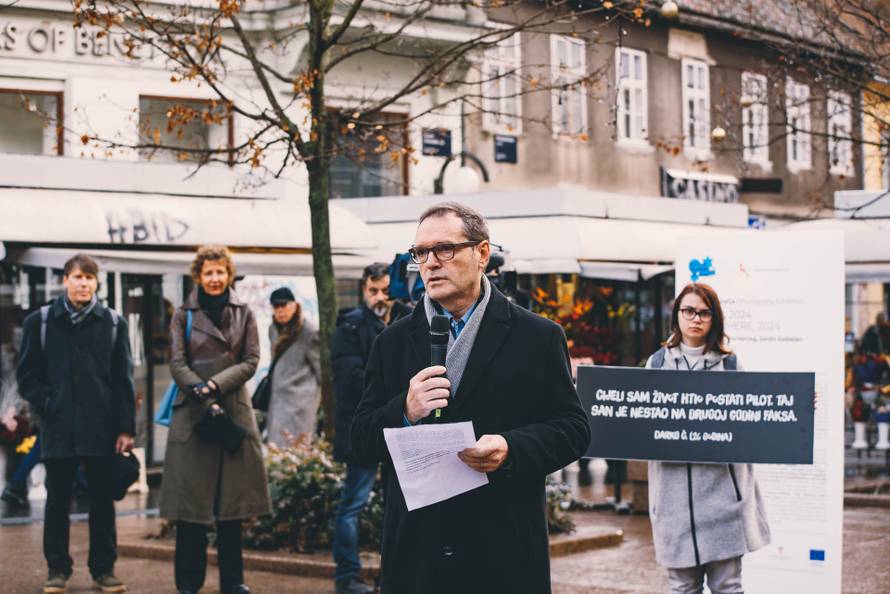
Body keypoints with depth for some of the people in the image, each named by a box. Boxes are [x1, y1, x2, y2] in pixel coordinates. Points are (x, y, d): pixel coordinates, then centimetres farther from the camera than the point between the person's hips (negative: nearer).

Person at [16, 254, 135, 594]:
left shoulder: (113, 324, 6)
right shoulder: (40, 322, 5)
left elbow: (123, 380, 4)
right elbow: (27, 374, 7)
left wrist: (126, 428, -2)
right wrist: (44, 404, -8)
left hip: (101, 428, 0)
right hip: (57, 428, 0)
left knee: (102, 500, 5)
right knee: (58, 500, 7)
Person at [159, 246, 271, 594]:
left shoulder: (244, 314, 9)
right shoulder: (184, 315, 5)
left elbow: (251, 361, 1)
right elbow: (178, 364, -2)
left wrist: (214, 385, -13)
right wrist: (206, 401, -15)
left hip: (235, 411, 2)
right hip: (192, 414, -2)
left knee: (232, 498, 4)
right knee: (191, 498, -1)